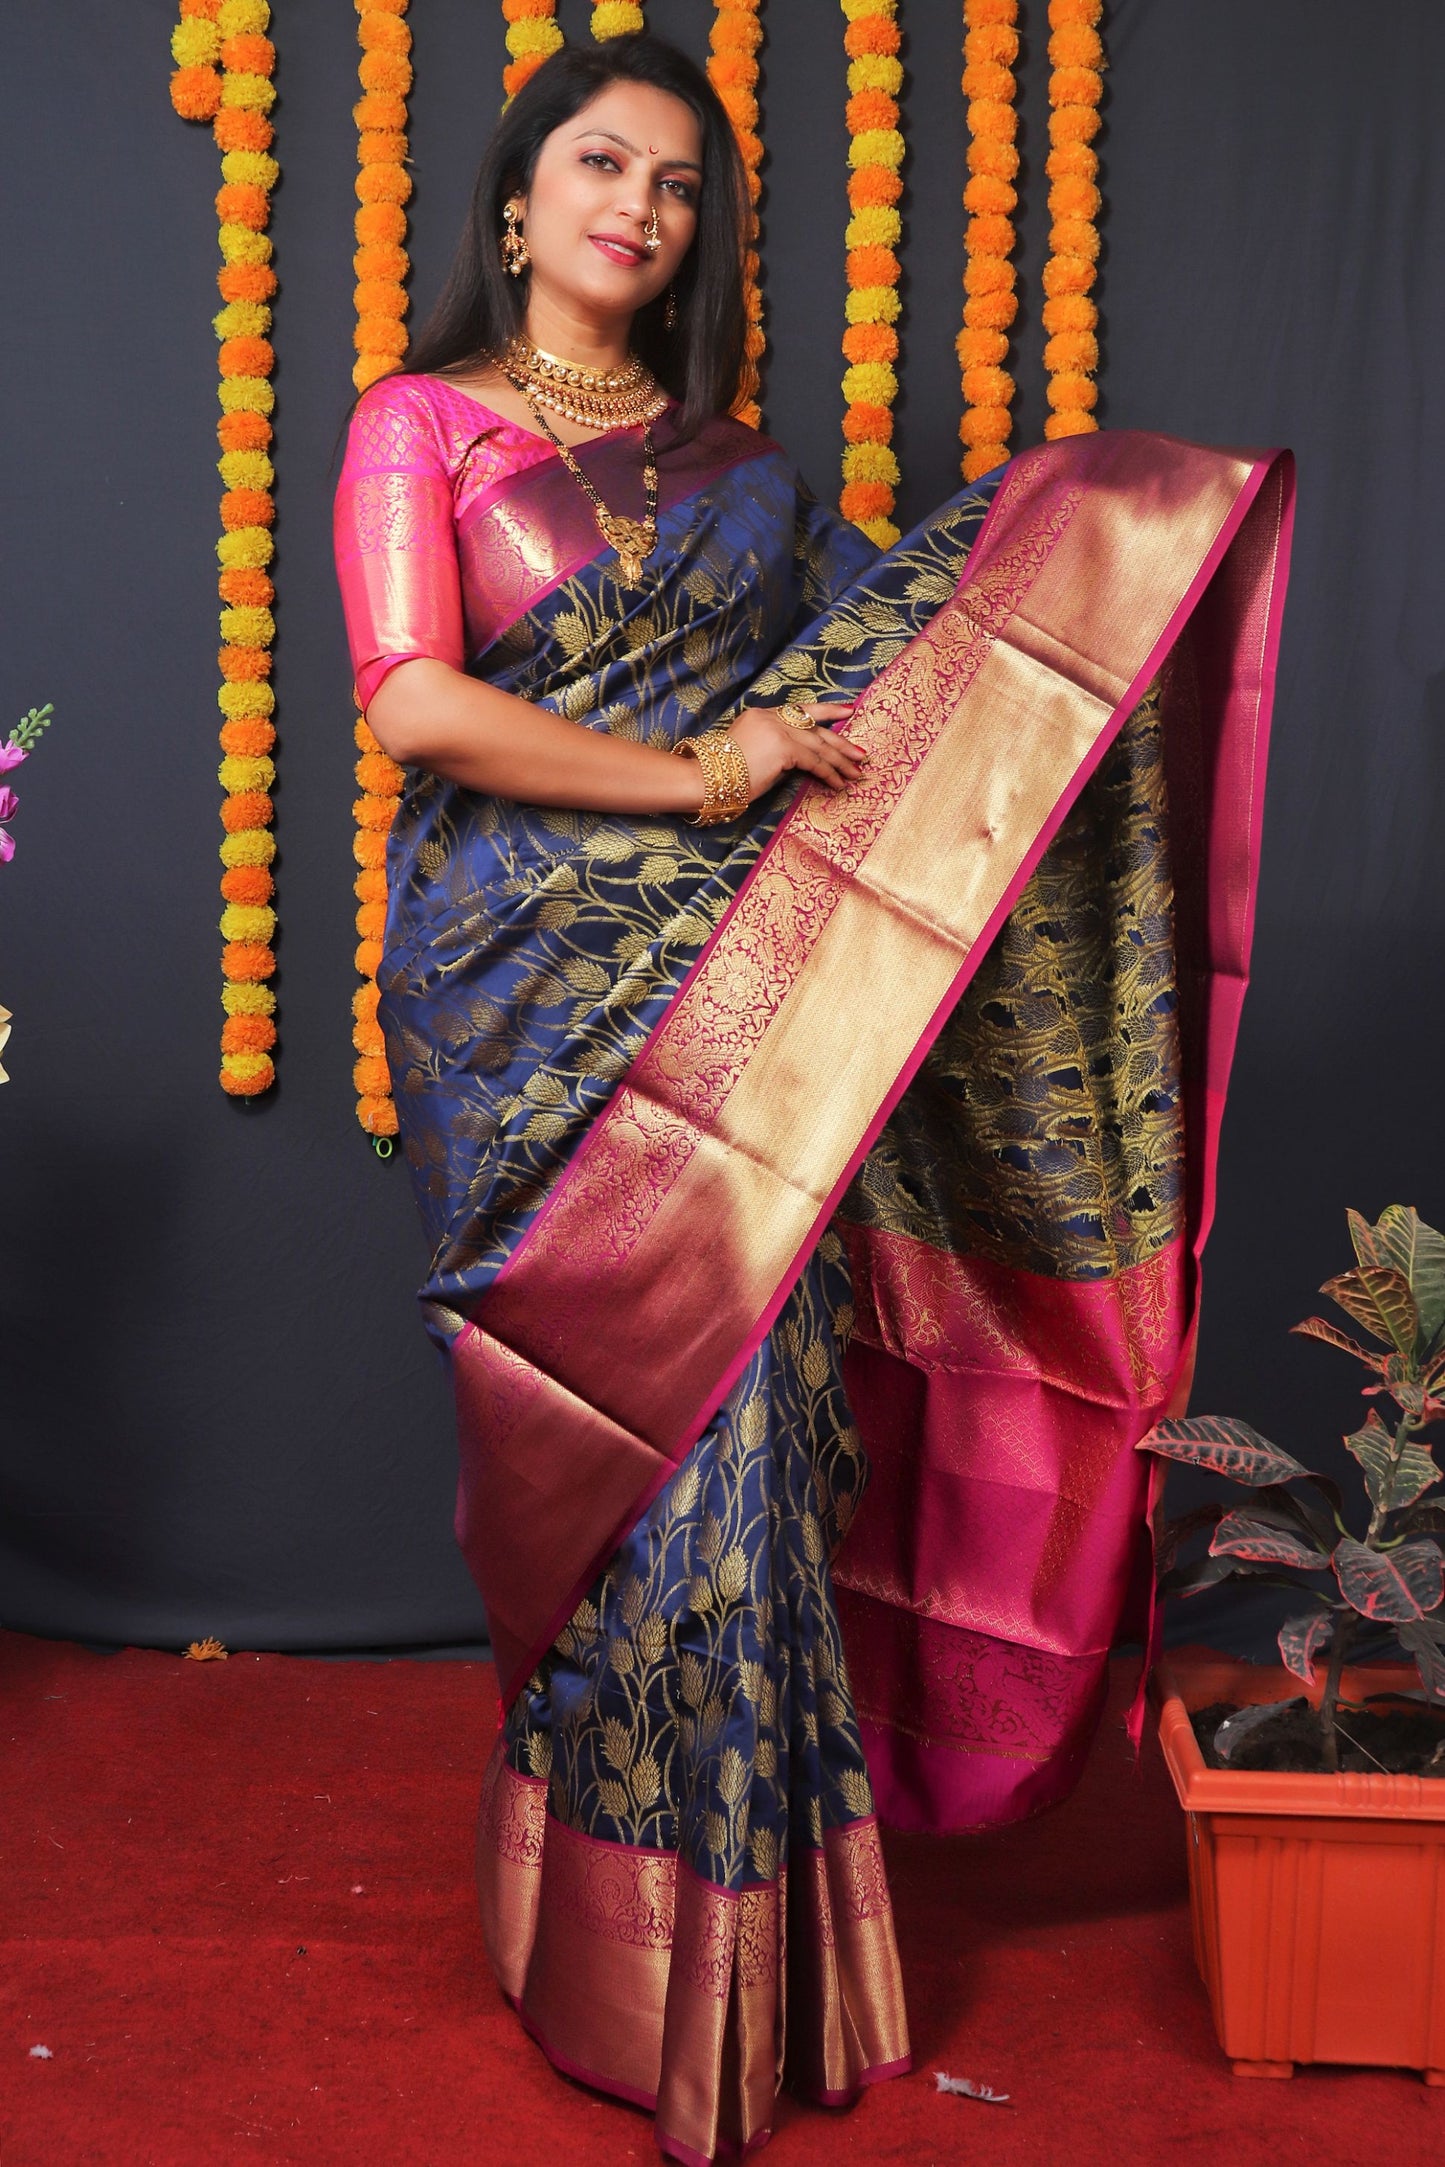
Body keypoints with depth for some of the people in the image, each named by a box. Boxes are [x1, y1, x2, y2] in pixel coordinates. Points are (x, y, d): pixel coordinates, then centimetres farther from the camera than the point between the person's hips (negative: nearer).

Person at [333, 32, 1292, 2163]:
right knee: (629, 1441, -4)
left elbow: (897, 642, 11)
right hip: (536, 999, -3)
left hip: (735, 1008, 4)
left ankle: (742, 1958, 14)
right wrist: (694, 772, -10)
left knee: (741, 1417, -1)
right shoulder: (424, 425, 4)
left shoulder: (734, 460, 18)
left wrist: (1128, 537, 3)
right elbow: (416, 705, -11)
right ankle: (625, 1966, 12)